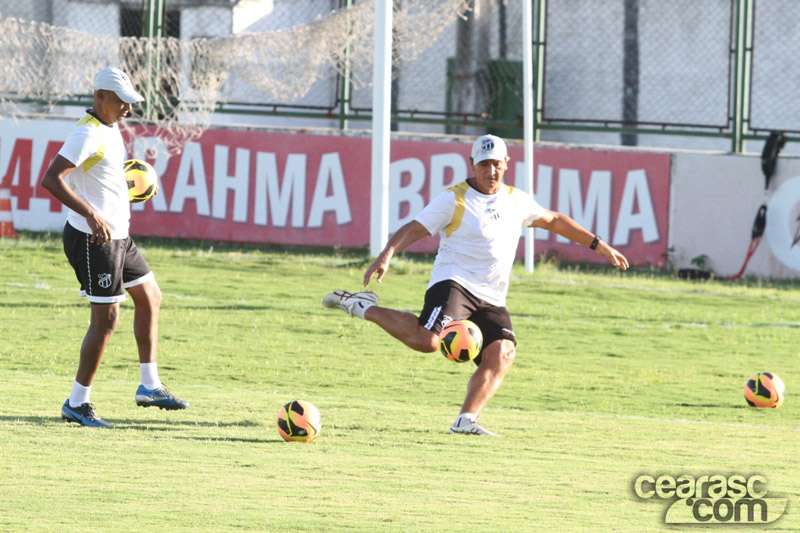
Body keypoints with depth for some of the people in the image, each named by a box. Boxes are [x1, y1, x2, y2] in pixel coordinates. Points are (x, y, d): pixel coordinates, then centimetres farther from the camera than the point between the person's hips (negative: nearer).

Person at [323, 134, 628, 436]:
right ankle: (365, 308, -8)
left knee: (502, 353, -19)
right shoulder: (454, 199, -1)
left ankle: (466, 420, -17)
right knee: (427, 341, -29)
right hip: (454, 283, -6)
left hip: (491, 298, 6)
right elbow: (414, 230, -5)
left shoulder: (517, 201, 16)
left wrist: (598, 245, 30)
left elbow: (555, 221, 30)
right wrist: (385, 257, -22)